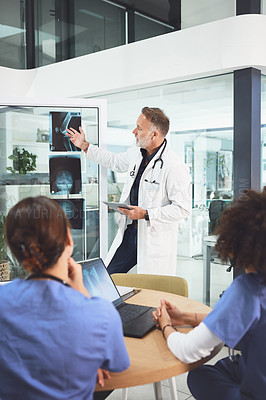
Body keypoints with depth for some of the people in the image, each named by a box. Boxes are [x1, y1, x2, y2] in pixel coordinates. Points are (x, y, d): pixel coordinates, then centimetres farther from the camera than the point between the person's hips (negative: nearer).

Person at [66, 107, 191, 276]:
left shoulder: (175, 166, -20)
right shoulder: (136, 153, 5)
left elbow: (183, 208, -20)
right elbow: (115, 161, 27)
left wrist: (146, 214, -22)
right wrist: (85, 146, 30)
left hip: (156, 239, -7)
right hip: (130, 230, 7)